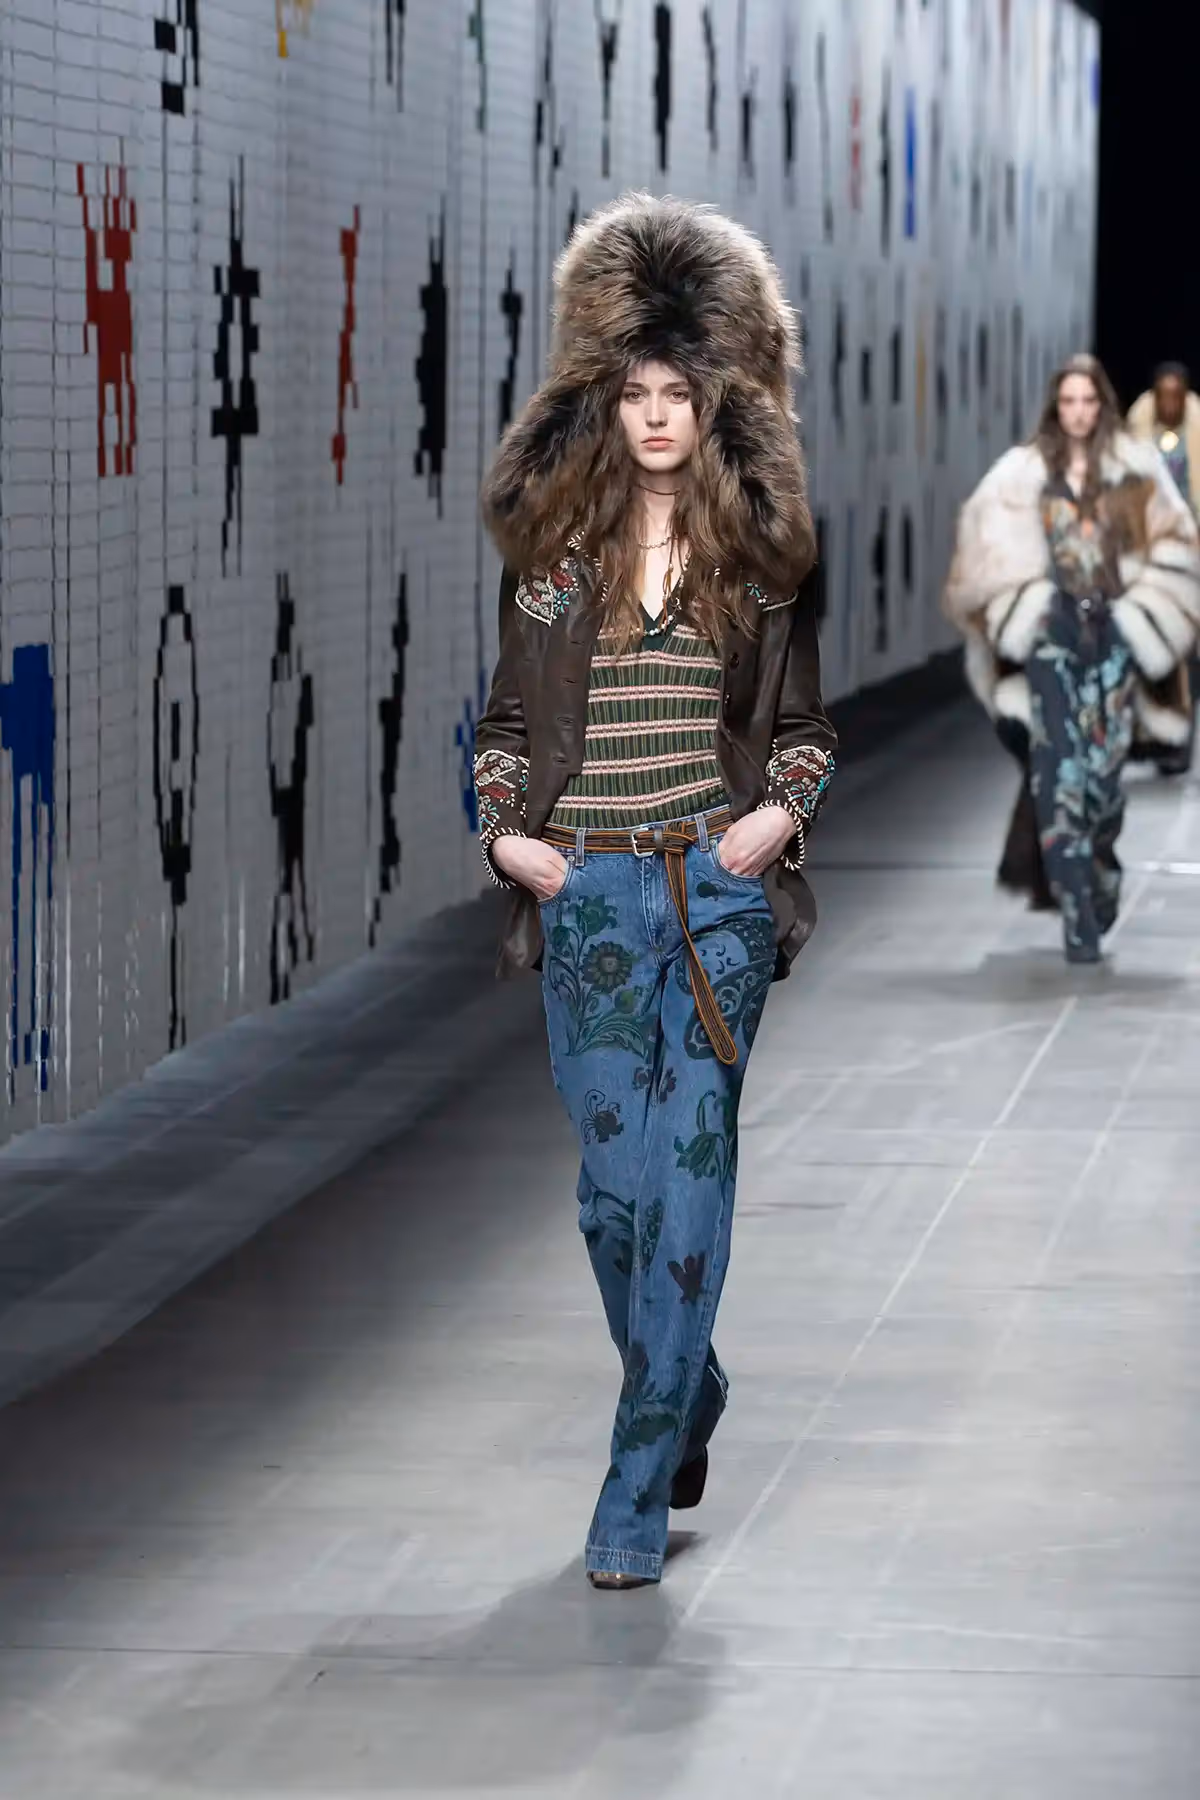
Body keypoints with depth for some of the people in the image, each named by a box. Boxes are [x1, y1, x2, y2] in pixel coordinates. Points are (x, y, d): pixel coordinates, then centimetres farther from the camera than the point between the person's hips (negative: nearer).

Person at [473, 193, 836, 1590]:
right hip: (588, 892, 1)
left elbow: (804, 724, 12)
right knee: (614, 1176, 3)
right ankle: (689, 1403, 31)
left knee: (690, 1159, -9)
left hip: (717, 887, -1)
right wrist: (503, 831, -2)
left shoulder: (760, 549, 5)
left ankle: (638, 1494, -8)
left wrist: (781, 812, -6)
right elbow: (505, 718, 14)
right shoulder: (552, 545, 6)